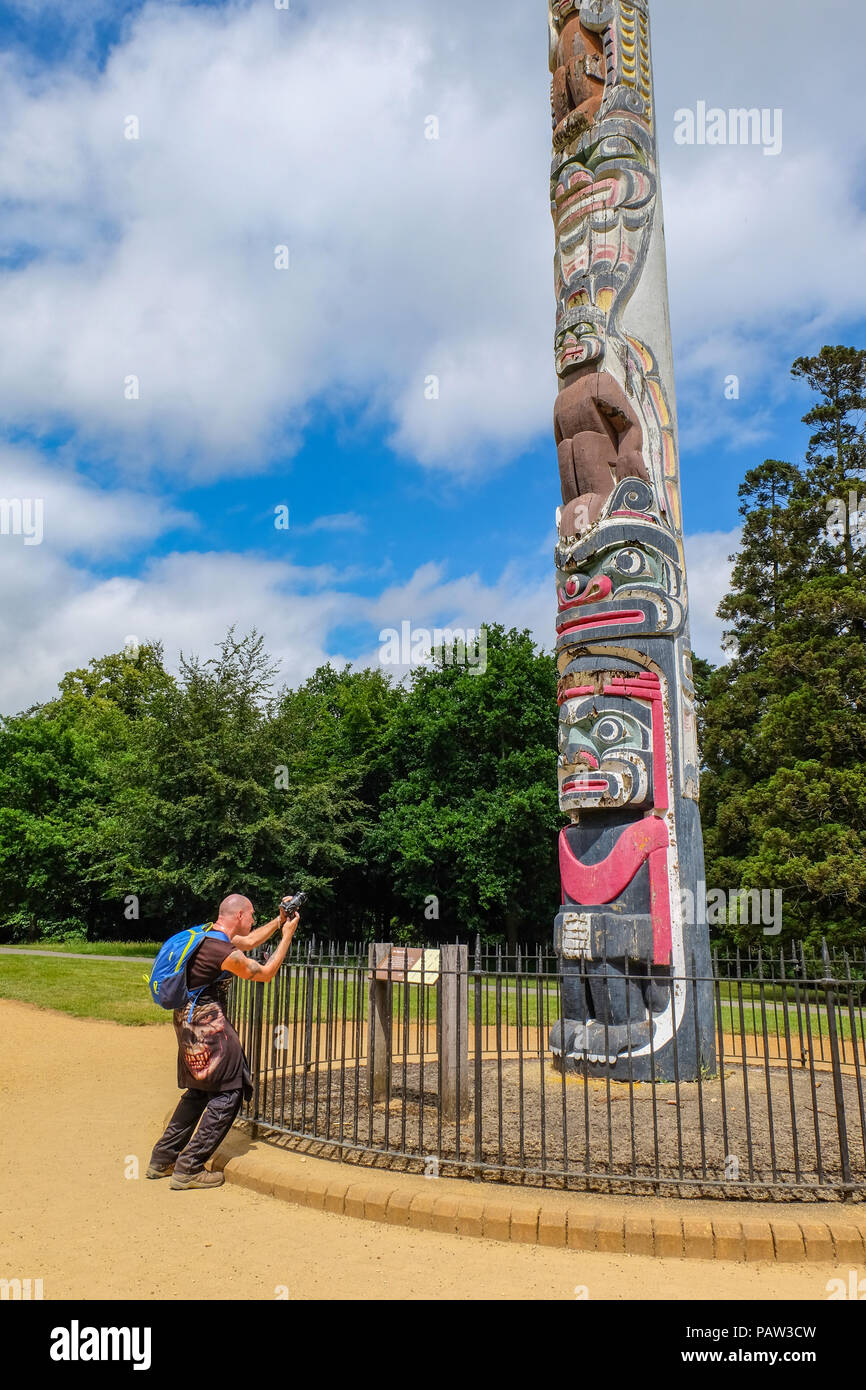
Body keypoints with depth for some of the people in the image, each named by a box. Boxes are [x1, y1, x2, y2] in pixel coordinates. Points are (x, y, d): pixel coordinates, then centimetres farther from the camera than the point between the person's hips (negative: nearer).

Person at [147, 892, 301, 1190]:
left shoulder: (208, 934, 7)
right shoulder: (224, 952, -21)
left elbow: (249, 942, 22)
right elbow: (265, 974, -8)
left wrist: (279, 920, 17)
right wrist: (287, 937, -1)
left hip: (187, 1021, 10)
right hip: (206, 1024, -10)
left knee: (199, 1092, 21)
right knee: (228, 1094, 0)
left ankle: (162, 1160, 26)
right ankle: (189, 1169, 3)